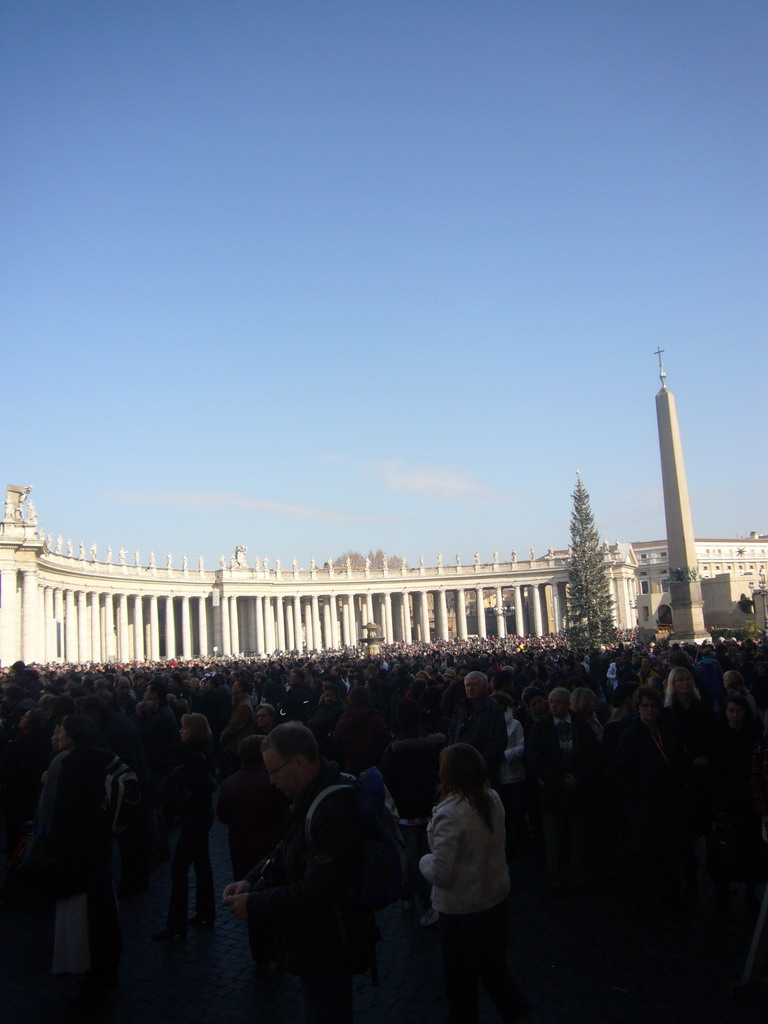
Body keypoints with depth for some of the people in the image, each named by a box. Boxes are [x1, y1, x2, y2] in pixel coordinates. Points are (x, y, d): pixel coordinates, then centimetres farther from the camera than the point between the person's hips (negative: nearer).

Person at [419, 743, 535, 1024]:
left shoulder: (449, 814, -28)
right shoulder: (493, 799, -6)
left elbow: (440, 874, -26)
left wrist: (424, 861, -7)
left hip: (462, 910, -6)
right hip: (497, 899, 7)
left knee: (461, 983, 15)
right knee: (494, 972, 25)